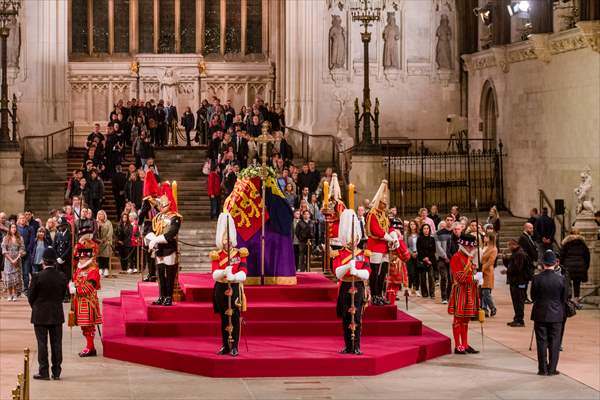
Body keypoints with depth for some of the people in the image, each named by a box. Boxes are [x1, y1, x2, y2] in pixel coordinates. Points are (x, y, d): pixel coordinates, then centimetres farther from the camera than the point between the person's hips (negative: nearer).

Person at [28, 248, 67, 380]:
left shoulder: (37, 277, -15)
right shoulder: (62, 277, -5)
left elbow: (31, 297, -6)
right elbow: (63, 295, 4)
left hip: (40, 316, -3)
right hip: (57, 315, 3)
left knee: (42, 344, 4)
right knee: (56, 344, 8)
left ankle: (44, 372, 5)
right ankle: (56, 372, 12)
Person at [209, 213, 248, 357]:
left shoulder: (240, 254, 0)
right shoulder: (217, 255, 2)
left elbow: (243, 274, -12)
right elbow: (215, 274, -12)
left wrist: (233, 277, -33)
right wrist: (224, 272, -32)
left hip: (235, 288, -1)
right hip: (221, 289, 1)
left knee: (235, 318, -2)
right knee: (224, 319, 8)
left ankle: (234, 347, 2)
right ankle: (225, 346, 15)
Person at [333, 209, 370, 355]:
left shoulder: (363, 254, 5)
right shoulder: (339, 255, 4)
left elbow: (367, 273, -6)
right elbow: (338, 273, -11)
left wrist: (356, 271, -26)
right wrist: (348, 266, -29)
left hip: (358, 288, -1)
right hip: (345, 288, 1)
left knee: (357, 318, -6)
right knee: (346, 318, 5)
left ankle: (356, 347, -4)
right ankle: (348, 346, 14)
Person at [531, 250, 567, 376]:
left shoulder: (537, 279, -11)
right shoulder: (560, 279, -9)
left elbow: (533, 297, 0)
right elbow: (564, 299, 0)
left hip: (540, 314, 0)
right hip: (556, 315, 0)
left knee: (541, 342, 7)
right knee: (554, 342, 7)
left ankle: (543, 369, 8)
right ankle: (552, 369, 7)